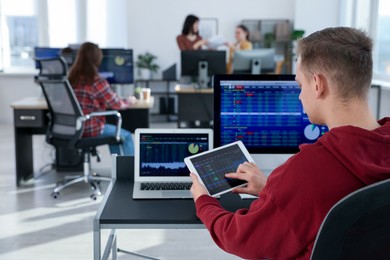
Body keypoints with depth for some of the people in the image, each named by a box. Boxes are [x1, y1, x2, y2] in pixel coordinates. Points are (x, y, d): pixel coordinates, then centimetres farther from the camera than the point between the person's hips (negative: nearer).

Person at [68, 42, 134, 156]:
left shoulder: (71, 79, 0)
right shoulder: (98, 82, -20)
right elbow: (116, 104, -7)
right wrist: (128, 102, 14)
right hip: (91, 130, -7)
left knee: (113, 130, 31)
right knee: (126, 136, 16)